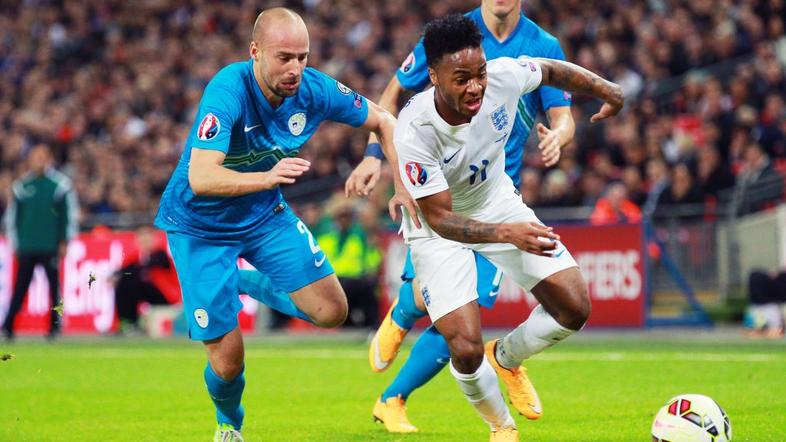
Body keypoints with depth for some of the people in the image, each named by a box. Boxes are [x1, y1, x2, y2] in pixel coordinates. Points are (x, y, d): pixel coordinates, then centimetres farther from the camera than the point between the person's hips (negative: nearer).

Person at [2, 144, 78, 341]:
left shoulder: (61, 184, 0)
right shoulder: (21, 186, 7)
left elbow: (70, 214, 2)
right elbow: (12, 216, 13)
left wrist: (64, 242, -2)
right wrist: (15, 242, 9)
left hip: (51, 248, -2)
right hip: (26, 248, 2)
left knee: (54, 286, 3)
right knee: (20, 287, -1)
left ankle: (55, 325, 11)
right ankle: (8, 326, -2)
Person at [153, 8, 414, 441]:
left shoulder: (314, 89, -16)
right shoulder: (228, 90, -32)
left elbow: (384, 121, 2)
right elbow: (200, 178, -43)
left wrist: (403, 185, -10)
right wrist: (268, 177, -58)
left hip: (265, 215, 5)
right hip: (199, 227, -5)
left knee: (332, 312, -3)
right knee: (227, 359, -6)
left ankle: (247, 284, 24)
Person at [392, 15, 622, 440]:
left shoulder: (504, 77, -25)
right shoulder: (414, 133, -36)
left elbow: (550, 70, 0)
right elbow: (439, 217, -32)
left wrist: (604, 88, 8)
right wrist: (506, 233, -46)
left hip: (498, 201, 4)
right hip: (438, 226, -4)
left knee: (574, 308, -5)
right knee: (467, 350, -16)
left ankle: (506, 358, 27)